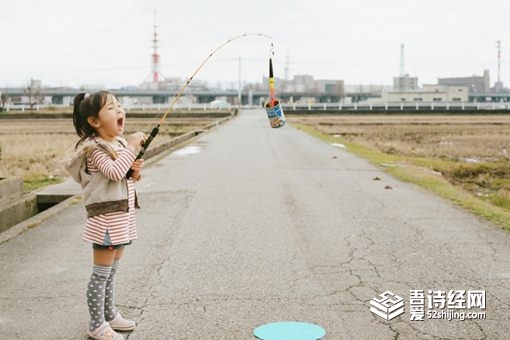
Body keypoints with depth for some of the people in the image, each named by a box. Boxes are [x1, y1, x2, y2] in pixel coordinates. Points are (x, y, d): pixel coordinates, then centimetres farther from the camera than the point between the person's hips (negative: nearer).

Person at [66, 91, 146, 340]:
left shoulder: (119, 143, 12)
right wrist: (132, 147, -22)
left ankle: (109, 314, 30)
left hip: (122, 215, 8)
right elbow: (114, 172, -30)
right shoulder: (95, 148, -15)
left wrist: (135, 171, 0)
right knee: (102, 273, -1)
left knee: (111, 271, 18)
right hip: (106, 217, -8)